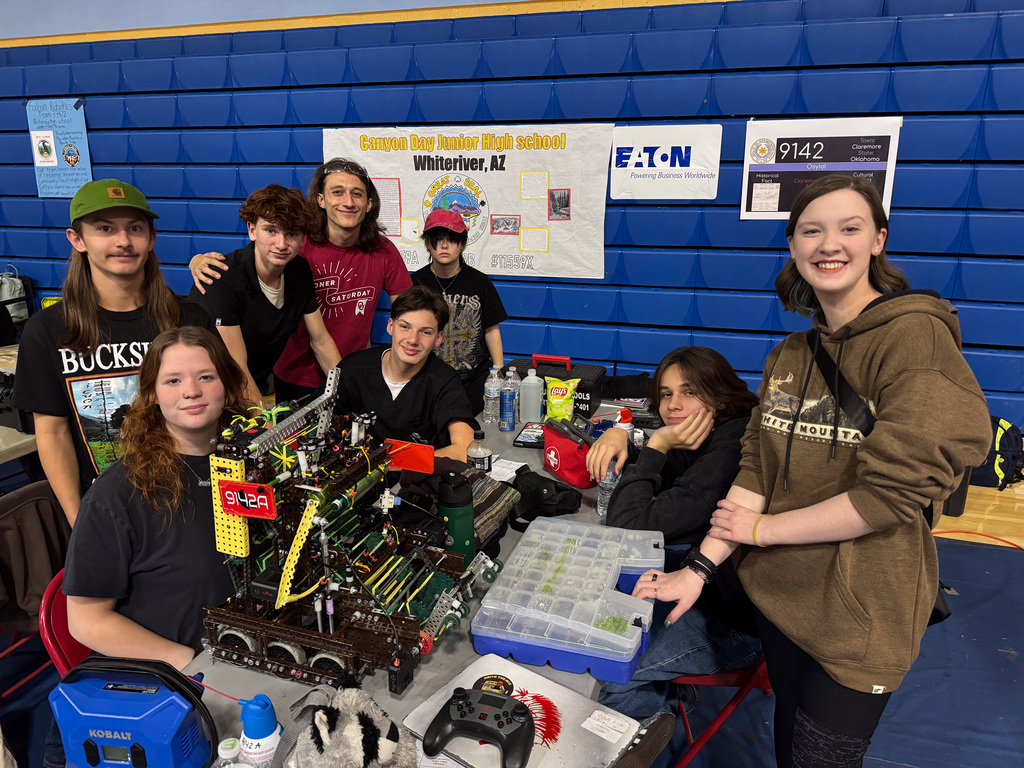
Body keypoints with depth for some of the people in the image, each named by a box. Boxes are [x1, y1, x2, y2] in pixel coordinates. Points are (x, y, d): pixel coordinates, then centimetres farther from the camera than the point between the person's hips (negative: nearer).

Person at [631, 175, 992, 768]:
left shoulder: (917, 335, -16)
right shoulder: (789, 357, 6)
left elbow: (893, 491, -22)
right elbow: (758, 469, 2)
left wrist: (761, 527, -12)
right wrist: (702, 566, -8)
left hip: (860, 612, -6)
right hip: (780, 591, 6)